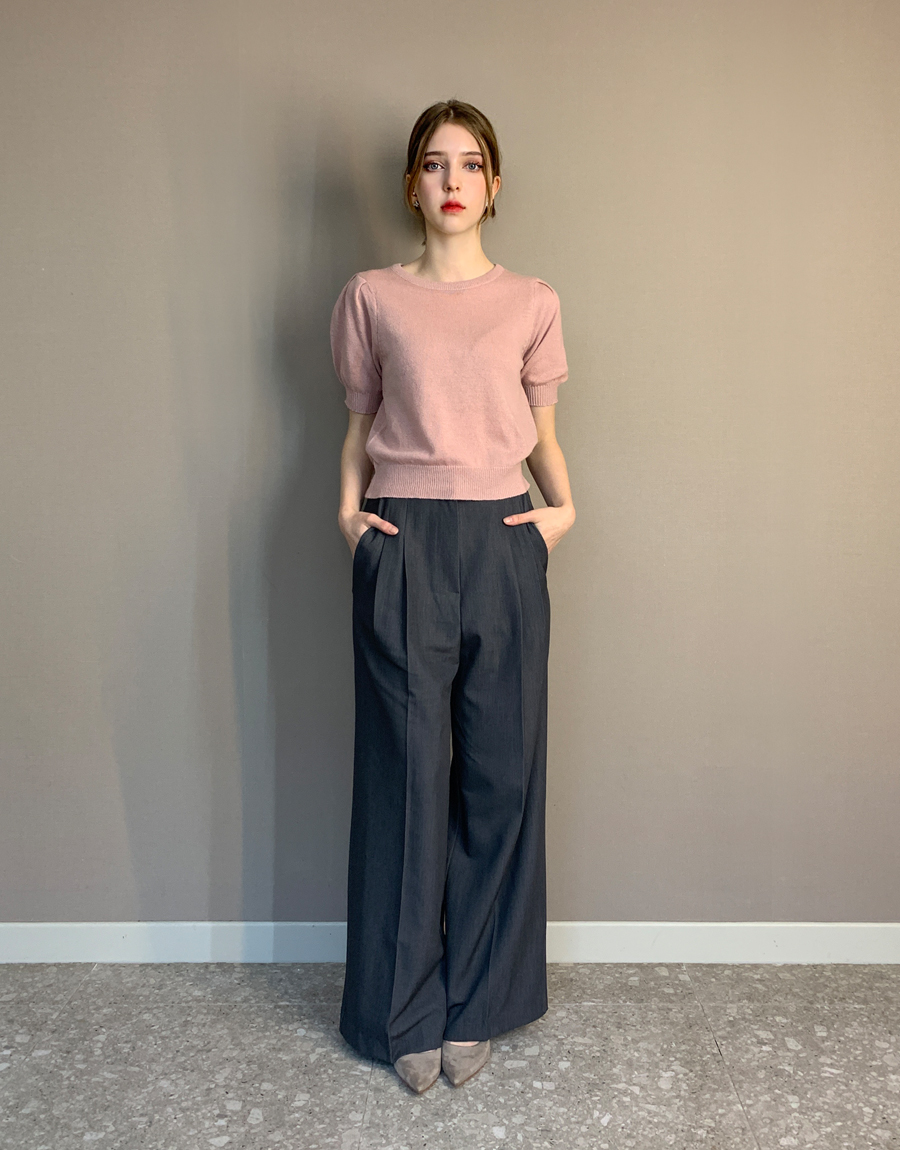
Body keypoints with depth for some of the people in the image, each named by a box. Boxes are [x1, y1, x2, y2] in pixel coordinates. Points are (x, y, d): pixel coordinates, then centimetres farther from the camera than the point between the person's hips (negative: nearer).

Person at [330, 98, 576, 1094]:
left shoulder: (532, 302, 10)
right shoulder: (371, 297, 8)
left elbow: (542, 428, 14)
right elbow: (360, 419, 13)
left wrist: (563, 507, -2)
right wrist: (348, 508, -2)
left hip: (503, 539, 1)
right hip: (403, 541, -1)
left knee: (499, 769, 4)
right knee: (407, 769, 1)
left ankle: (475, 1005, 22)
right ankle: (408, 1011, 18)